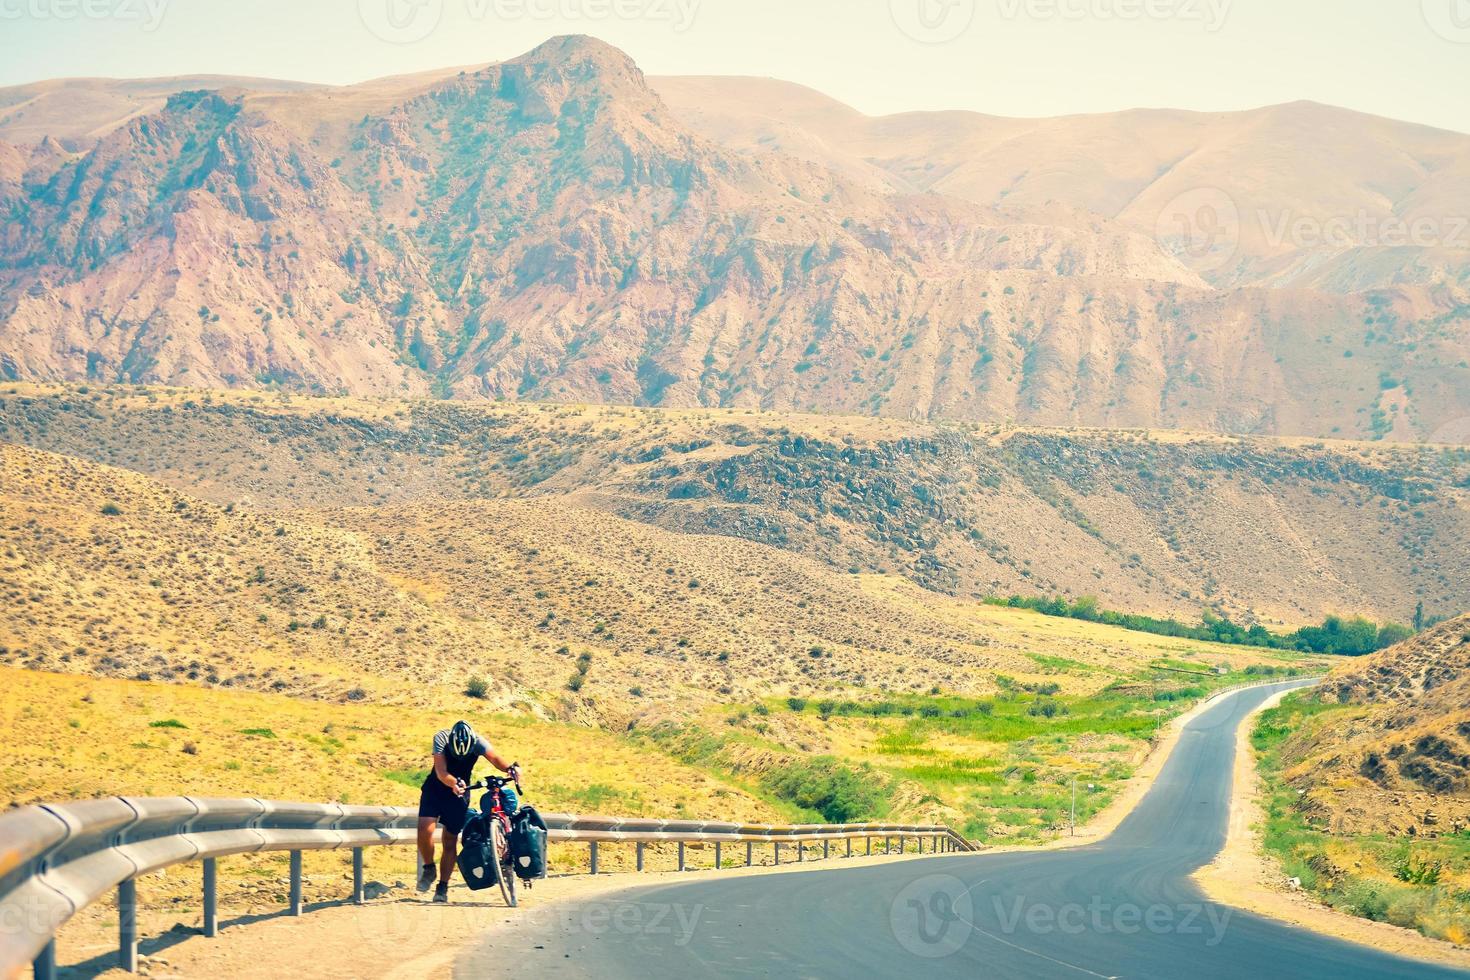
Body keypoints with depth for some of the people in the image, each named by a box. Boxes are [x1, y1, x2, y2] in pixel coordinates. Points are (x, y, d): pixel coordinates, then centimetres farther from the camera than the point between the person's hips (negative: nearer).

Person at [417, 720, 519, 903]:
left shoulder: (478, 743, -21)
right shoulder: (441, 739, -25)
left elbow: (494, 758, -38)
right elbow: (441, 772, -36)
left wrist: (509, 768, -60)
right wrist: (454, 783, -56)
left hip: (460, 792, 1)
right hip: (435, 789, -1)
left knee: (450, 841, -1)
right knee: (425, 829, -21)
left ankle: (442, 887, 10)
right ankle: (429, 869, 3)